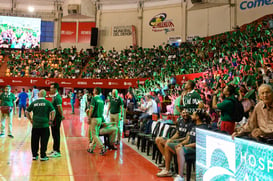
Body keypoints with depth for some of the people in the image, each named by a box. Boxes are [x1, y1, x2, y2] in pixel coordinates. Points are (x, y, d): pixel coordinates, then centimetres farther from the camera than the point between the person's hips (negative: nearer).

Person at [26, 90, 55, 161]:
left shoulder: (34, 103, 6)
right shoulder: (47, 102, -3)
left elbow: (27, 112, 8)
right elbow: (53, 111, -11)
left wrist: (30, 120, 14)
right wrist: (51, 120, -2)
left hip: (35, 125, 3)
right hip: (44, 125, -3)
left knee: (34, 141, 12)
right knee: (44, 141, 5)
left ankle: (34, 155, 20)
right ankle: (43, 156, 9)